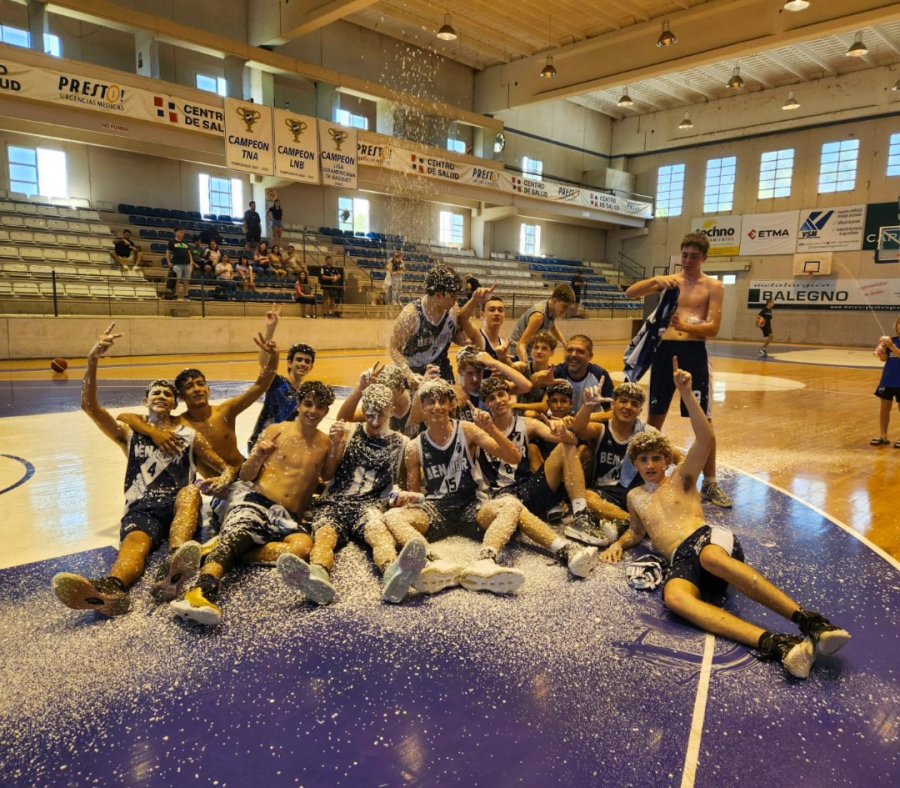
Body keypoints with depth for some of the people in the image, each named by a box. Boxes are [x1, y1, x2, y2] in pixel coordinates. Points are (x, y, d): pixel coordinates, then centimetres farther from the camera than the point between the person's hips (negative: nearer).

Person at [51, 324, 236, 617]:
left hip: (179, 506, 0)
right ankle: (111, 589, -69)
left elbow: (227, 467, 19)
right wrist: (93, 359, -5)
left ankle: (177, 562, -64)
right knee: (136, 541, -35)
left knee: (191, 491, -36)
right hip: (141, 508, 1)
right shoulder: (129, 434, 24)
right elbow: (89, 405, 9)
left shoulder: (189, 436, 22)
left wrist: (224, 480, -8)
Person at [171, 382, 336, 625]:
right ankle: (202, 593, -60)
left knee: (303, 545, -33)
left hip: (289, 518, 2)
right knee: (237, 535, -36)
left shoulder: (325, 443, 14)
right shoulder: (277, 431, 8)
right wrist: (258, 456, -10)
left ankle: (218, 553, -27)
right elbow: (245, 476, 7)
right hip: (255, 501, -2)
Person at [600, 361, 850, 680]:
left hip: (709, 537, -2)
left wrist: (686, 393, -10)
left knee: (711, 557, -44)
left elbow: (706, 440, 0)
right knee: (674, 597, -38)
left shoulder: (681, 479, 16)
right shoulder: (635, 497, 27)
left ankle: (810, 622, -43)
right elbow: (638, 531, 41)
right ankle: (776, 645, -53)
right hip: (682, 562, 2)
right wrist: (619, 543, 18)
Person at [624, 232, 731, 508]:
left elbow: (713, 328, -9)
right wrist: (655, 280, -18)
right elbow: (629, 293, -1)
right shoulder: (668, 280, 10)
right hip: (664, 350, 2)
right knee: (654, 415, 9)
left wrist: (685, 326, -27)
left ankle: (710, 483, 11)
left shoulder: (713, 287, 1)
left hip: (694, 352, -2)